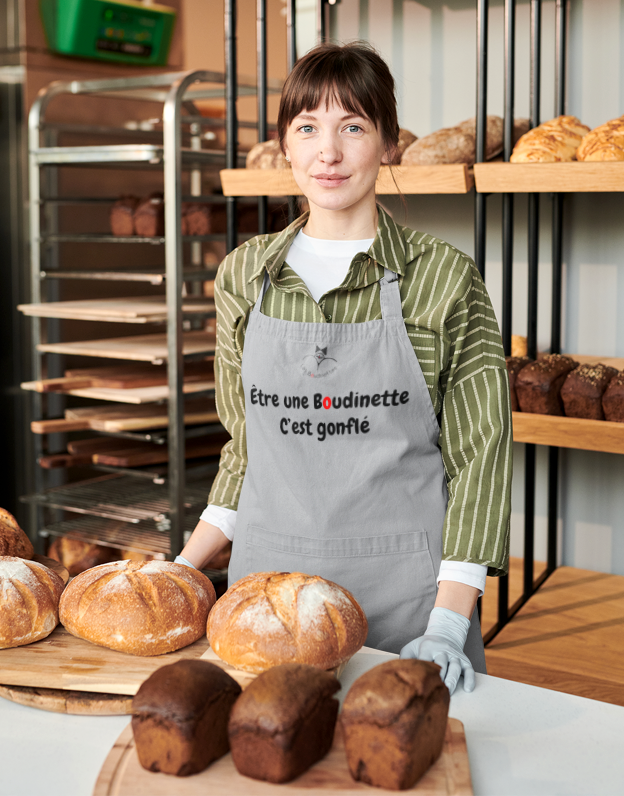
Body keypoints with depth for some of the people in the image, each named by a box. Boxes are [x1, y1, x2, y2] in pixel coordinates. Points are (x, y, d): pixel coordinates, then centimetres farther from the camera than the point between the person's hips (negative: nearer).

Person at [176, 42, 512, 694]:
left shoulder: (444, 279, -6)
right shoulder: (243, 275, 5)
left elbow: (480, 454, -5)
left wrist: (448, 623, -13)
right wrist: (180, 570, 5)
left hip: (404, 591, -3)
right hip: (267, 577, 3)